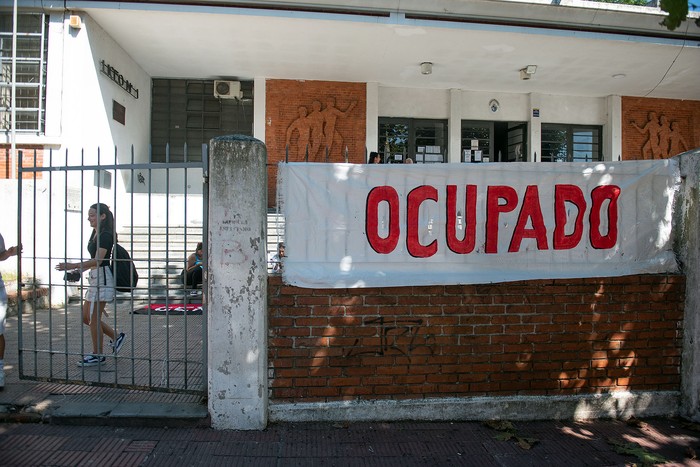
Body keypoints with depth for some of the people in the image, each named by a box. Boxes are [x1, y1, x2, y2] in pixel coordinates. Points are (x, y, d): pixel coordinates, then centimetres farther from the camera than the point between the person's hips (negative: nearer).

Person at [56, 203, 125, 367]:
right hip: (94, 278, 10)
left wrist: (73, 266, -29)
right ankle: (116, 337, 24)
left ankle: (97, 355, 12)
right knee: (86, 317, 14)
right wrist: (78, 270, 17)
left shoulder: (105, 235, -15)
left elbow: (97, 260, -25)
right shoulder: (95, 234, 15)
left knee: (94, 318, -2)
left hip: (102, 278, -10)